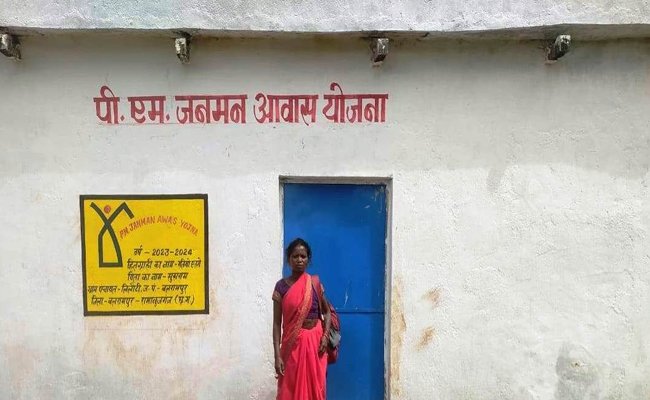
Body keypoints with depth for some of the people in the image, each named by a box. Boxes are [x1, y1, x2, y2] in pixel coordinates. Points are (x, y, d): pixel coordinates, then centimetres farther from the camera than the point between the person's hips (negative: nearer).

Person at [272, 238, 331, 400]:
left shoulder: (315, 283, 0)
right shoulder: (281, 286, -4)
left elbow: (326, 312, 10)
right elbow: (277, 322, -4)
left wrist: (325, 336, -5)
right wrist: (277, 355, -9)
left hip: (314, 341, 1)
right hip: (292, 344, -1)